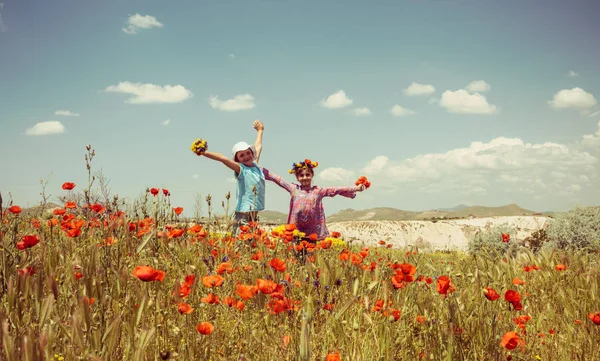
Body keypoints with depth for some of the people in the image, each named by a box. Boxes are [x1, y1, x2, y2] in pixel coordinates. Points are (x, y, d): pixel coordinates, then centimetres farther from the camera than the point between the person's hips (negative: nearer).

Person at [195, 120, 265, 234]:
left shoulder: (255, 165, 13)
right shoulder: (240, 169, -5)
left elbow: (258, 147, 29)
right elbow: (223, 159, -20)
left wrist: (260, 131, 44)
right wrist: (204, 153, -31)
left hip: (254, 216, 7)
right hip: (243, 216, -7)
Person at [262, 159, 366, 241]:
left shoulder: (318, 191, 5)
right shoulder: (294, 189, 6)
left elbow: (337, 190, 2)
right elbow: (278, 179, 8)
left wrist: (355, 188, -4)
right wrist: (261, 170, 8)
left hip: (314, 232, 0)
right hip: (296, 229, 0)